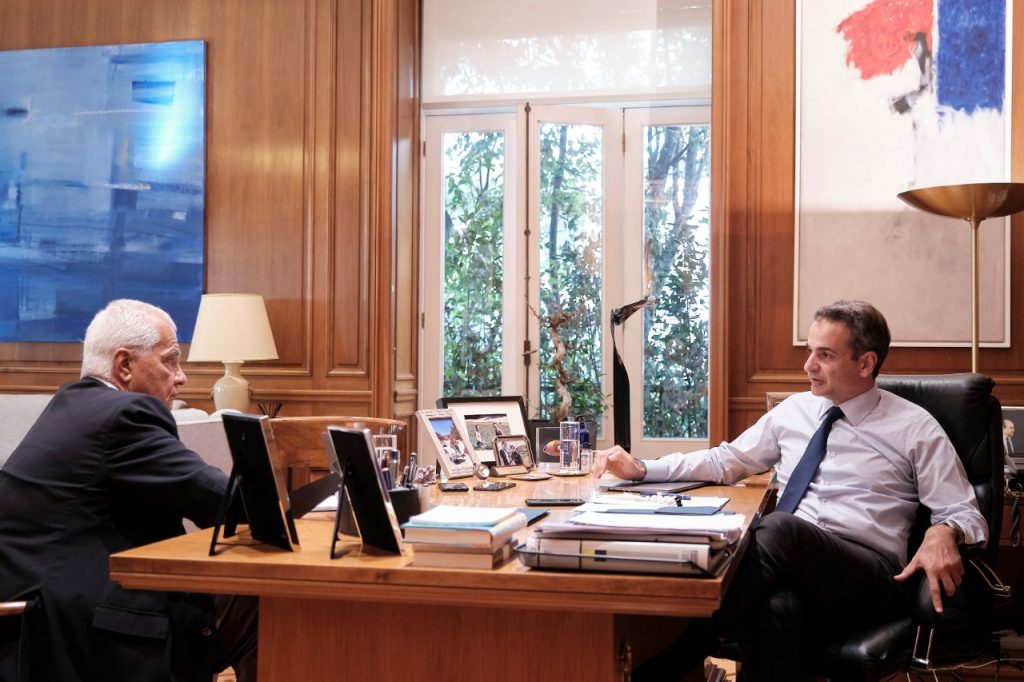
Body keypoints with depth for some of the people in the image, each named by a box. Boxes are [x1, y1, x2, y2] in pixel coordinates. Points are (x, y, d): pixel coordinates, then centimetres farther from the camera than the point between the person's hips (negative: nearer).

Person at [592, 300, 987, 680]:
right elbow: (725, 462, 23)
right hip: (791, 566, 3)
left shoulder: (914, 428, 8)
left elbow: (963, 512, 7)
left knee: (780, 527, -36)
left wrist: (944, 533, -18)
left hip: (869, 575, -2)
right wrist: (640, 469, 12)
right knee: (772, 607, -39)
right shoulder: (794, 410, 19)